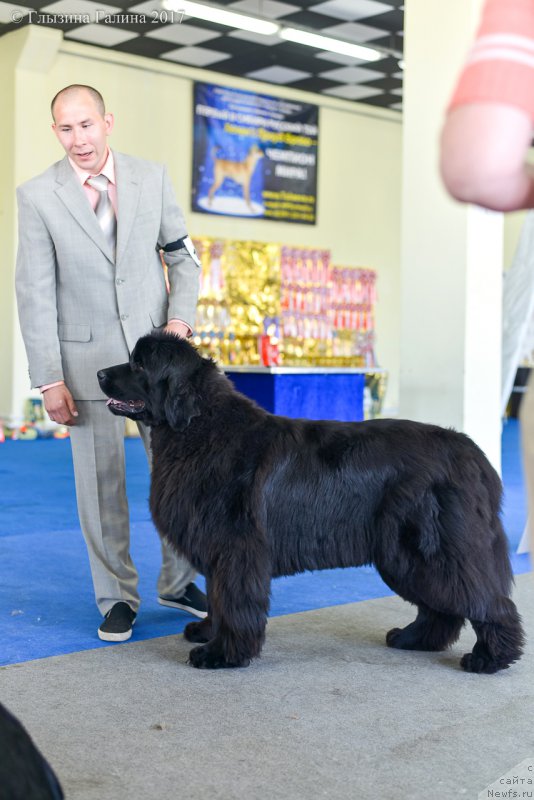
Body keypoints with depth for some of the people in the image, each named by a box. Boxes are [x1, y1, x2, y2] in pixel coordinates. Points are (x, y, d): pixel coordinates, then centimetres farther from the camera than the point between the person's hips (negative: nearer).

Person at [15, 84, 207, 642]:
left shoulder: (151, 178, 2)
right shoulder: (37, 196, -4)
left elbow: (182, 256, 11)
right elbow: (35, 293, -5)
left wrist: (181, 317, -6)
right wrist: (49, 379, -9)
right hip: (87, 359, -2)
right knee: (100, 484, 3)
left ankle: (176, 582, 27)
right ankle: (117, 598, 19)